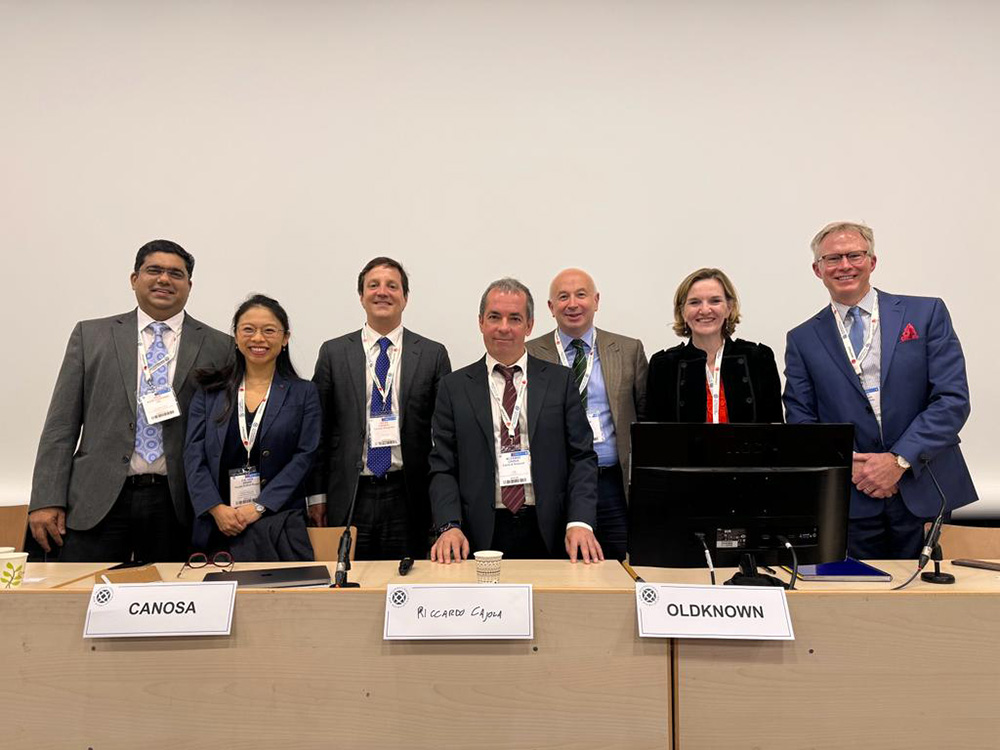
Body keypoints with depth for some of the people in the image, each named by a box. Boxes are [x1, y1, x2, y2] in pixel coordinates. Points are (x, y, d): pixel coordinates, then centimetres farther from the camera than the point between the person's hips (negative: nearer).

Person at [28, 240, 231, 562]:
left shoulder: (218, 346, 4)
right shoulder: (91, 335, 8)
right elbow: (62, 424, 5)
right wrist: (47, 500, -1)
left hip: (176, 505, 0)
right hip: (98, 500, 1)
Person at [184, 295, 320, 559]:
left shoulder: (304, 393, 7)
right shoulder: (210, 392, 12)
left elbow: (304, 456, -2)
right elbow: (194, 455, 5)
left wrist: (259, 507, -11)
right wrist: (217, 508, -10)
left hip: (278, 518, -1)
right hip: (217, 522, 2)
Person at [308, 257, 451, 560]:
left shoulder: (433, 354, 4)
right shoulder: (333, 353, 6)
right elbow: (319, 429, 6)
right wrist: (317, 495, 2)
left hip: (409, 500, 0)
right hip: (350, 498, 0)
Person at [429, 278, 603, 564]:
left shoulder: (560, 381, 5)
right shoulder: (454, 387, 4)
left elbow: (582, 458, 1)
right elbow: (443, 467, 1)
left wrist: (580, 523, -13)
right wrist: (450, 526, -14)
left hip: (548, 536, 1)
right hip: (481, 537, 0)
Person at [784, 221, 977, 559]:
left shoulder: (927, 313, 4)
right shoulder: (803, 339, 7)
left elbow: (953, 398, -3)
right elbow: (801, 419, 4)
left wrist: (900, 460, -13)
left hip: (927, 493, 0)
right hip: (852, 502, 0)